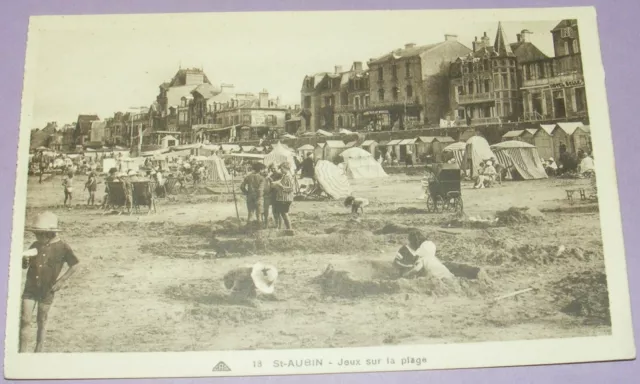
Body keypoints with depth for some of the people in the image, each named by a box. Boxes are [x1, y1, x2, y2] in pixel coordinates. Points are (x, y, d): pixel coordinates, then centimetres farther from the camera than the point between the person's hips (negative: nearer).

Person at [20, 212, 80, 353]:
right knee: (25, 319, -1)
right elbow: (25, 266, 10)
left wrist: (62, 280, -12)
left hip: (47, 290, -3)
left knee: (41, 321, 10)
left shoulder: (62, 247, -11)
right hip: (30, 288, 3)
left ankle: (38, 352, 23)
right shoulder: (35, 245, 0)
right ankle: (22, 352, 5)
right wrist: (25, 261, -13)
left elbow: (74, 265, -4)